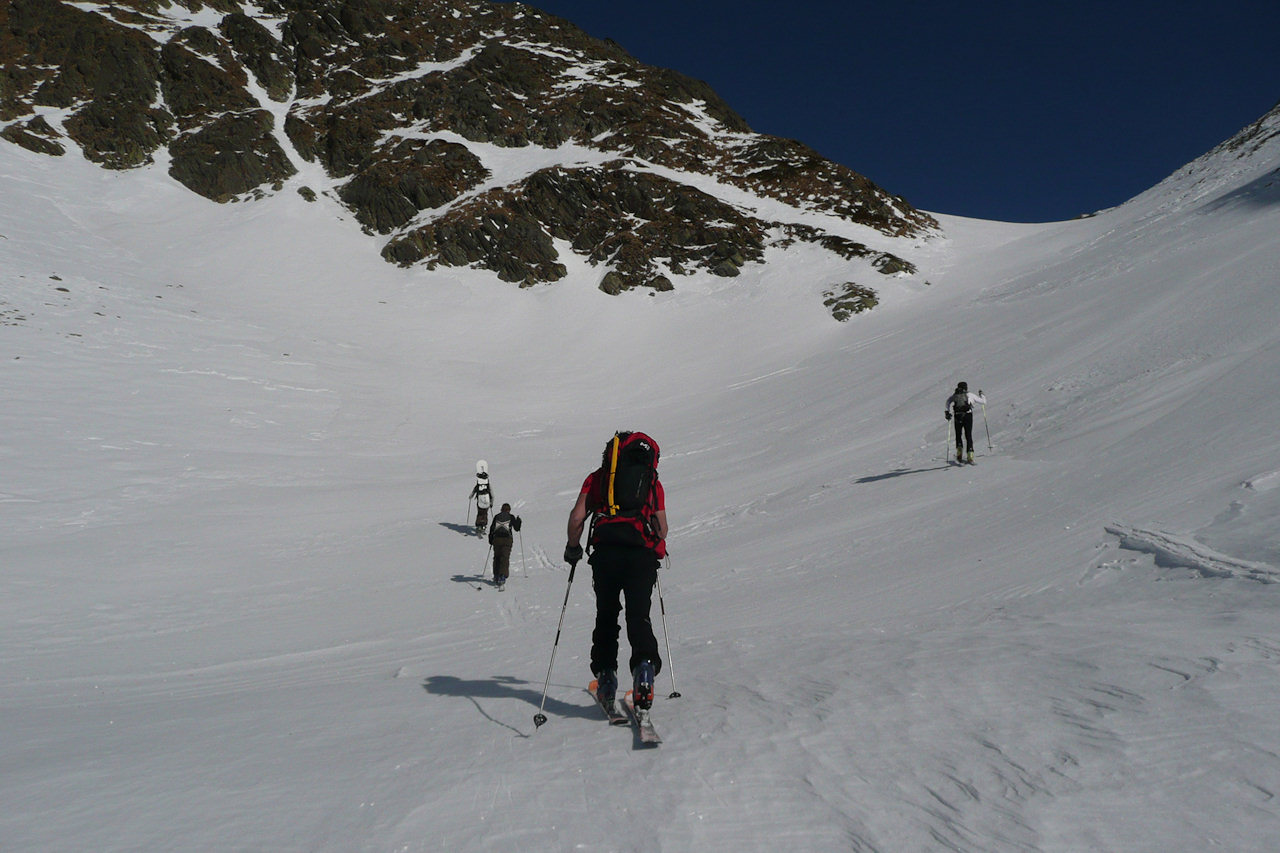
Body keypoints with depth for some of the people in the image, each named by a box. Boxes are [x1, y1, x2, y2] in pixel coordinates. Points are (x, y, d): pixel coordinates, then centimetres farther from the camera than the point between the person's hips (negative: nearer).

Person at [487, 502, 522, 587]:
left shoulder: (496, 516, 9)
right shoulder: (511, 517, 4)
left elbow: (491, 528, 6)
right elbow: (517, 529, 10)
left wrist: (490, 539, 15)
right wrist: (518, 521, 26)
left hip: (497, 539, 2)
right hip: (507, 539, -2)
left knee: (497, 557, 17)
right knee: (505, 558, -3)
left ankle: (496, 576, 22)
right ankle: (502, 576, -17)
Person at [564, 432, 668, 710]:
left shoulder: (598, 477, 19)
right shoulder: (653, 482, 20)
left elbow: (577, 516, 8)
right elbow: (662, 527, 14)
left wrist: (573, 547, 21)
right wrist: (657, 551, 32)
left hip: (605, 553, 0)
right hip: (642, 556, 0)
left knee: (606, 615, 15)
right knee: (638, 616, 0)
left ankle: (606, 674, 13)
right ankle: (644, 664, -23)